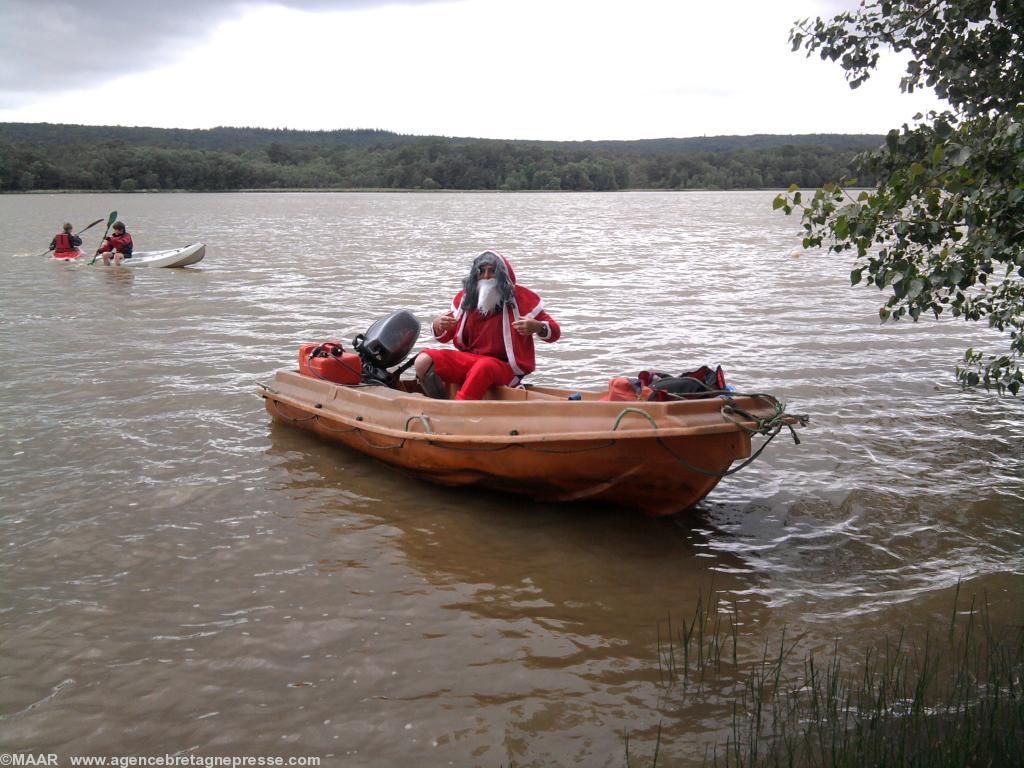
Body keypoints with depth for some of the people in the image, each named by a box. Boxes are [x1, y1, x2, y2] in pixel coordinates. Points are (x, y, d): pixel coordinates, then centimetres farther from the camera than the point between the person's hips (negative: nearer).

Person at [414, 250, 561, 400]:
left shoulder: (521, 297, -2)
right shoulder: (465, 298, 7)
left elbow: (554, 332, -2)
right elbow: (444, 337, 16)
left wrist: (537, 327, -26)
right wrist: (438, 325, -9)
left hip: (506, 369, -4)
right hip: (468, 360, 4)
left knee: (484, 366, -39)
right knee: (424, 361, -17)